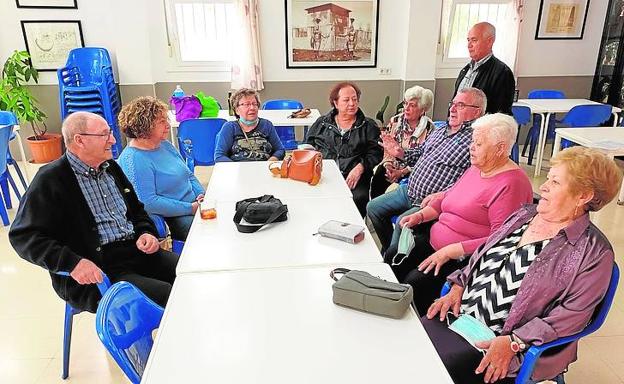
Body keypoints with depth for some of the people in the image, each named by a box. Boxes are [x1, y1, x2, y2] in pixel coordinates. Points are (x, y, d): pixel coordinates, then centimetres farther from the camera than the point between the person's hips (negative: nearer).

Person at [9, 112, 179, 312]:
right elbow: (22, 236, -9)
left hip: (136, 252, 7)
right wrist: (72, 263, -21)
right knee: (166, 296, -28)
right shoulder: (50, 180, -6)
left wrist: (146, 233, 2)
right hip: (95, 273, -7)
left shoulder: (110, 167, 16)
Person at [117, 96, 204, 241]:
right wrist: (191, 208, -20)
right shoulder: (133, 160, -16)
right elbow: (148, 202, -22)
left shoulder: (165, 145, 12)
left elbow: (189, 175, 20)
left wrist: (202, 195, 0)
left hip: (194, 206, 9)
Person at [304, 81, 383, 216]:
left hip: (353, 179, -1)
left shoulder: (368, 126, 15)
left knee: (359, 198, -32)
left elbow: (375, 152, 6)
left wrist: (360, 167, -11)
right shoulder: (321, 123, 20)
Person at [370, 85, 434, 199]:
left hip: (411, 172, -4)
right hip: (392, 167, 4)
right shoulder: (395, 121, 7)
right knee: (378, 176, -25)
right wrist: (388, 166, -8)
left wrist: (402, 172, -16)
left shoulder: (428, 128, -7)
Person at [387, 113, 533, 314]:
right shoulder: (476, 168, 10)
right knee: (393, 256, 1)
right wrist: (420, 215, 4)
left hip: (466, 258, -9)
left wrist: (450, 252, -25)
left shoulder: (511, 184, -19)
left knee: (415, 281, -23)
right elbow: (448, 196, 22)